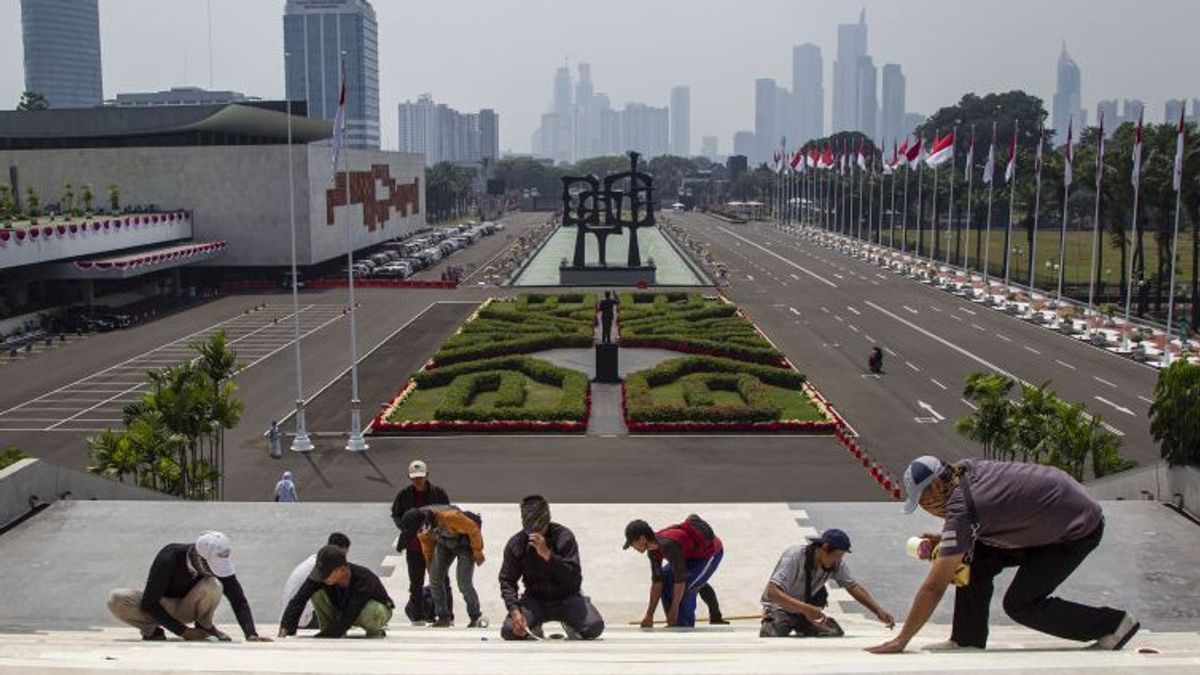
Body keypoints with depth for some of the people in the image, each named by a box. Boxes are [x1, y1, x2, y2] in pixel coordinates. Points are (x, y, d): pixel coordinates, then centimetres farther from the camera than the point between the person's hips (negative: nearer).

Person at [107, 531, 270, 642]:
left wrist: (251, 634, -34)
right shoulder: (168, 559, -31)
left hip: (187, 607, 2)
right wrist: (183, 631, -27)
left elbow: (238, 599, -19)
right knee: (117, 599, -32)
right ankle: (152, 630, -9)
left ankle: (204, 627, -6)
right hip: (159, 606, -2)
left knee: (213, 585, -32)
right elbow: (149, 604, -26)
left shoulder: (218, 562, -22)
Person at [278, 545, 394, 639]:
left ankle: (375, 631, -6)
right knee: (317, 593, -23)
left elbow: (346, 619, -39)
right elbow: (299, 600, -28)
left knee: (372, 611, -42)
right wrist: (284, 629, -41)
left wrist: (313, 641, -41)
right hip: (342, 611, 4)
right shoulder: (321, 575, -25)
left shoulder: (362, 581, -39)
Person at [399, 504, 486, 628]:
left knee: (464, 584, -11)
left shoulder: (449, 516, -40)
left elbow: (473, 529, -27)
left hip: (464, 542, -6)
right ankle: (443, 617, 9)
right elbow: (426, 540, 5)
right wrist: (429, 561, 14)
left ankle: (476, 618, 7)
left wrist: (478, 553, -16)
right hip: (444, 543, 6)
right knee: (435, 578, -3)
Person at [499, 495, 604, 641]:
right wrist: (514, 610, -23)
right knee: (509, 631, -24)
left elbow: (574, 578, -22)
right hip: (534, 600, 2)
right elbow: (507, 581, -5)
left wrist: (547, 555, -34)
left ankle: (569, 625, 11)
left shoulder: (564, 537, -15)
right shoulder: (515, 544, -7)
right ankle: (534, 627, 14)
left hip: (566, 598, -2)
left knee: (595, 626, -26)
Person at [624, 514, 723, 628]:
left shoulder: (668, 545, -35)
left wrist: (674, 610, -21)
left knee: (684, 590, -19)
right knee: (664, 580, 5)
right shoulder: (653, 551, -5)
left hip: (712, 552, -9)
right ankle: (673, 624, 14)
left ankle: (685, 628, -3)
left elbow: (680, 579, -30)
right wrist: (649, 615, 0)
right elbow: (657, 582, 0)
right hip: (693, 554, 10)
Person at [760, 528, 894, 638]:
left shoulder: (836, 564, -12)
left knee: (835, 634, -17)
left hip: (807, 609, 6)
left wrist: (878, 610, -10)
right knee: (771, 636, -33)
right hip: (780, 607, -5)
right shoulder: (794, 557, -29)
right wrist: (805, 609, -48)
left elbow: (853, 586, 2)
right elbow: (772, 592, -38)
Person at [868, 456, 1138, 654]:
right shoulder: (964, 470, -5)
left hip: (1080, 529, -9)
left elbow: (934, 587, -27)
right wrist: (943, 542, -2)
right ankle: (968, 640, 6)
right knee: (976, 561, -1)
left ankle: (1114, 623, 3)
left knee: (1019, 605, -9)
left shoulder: (960, 507, -29)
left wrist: (900, 641, -22)